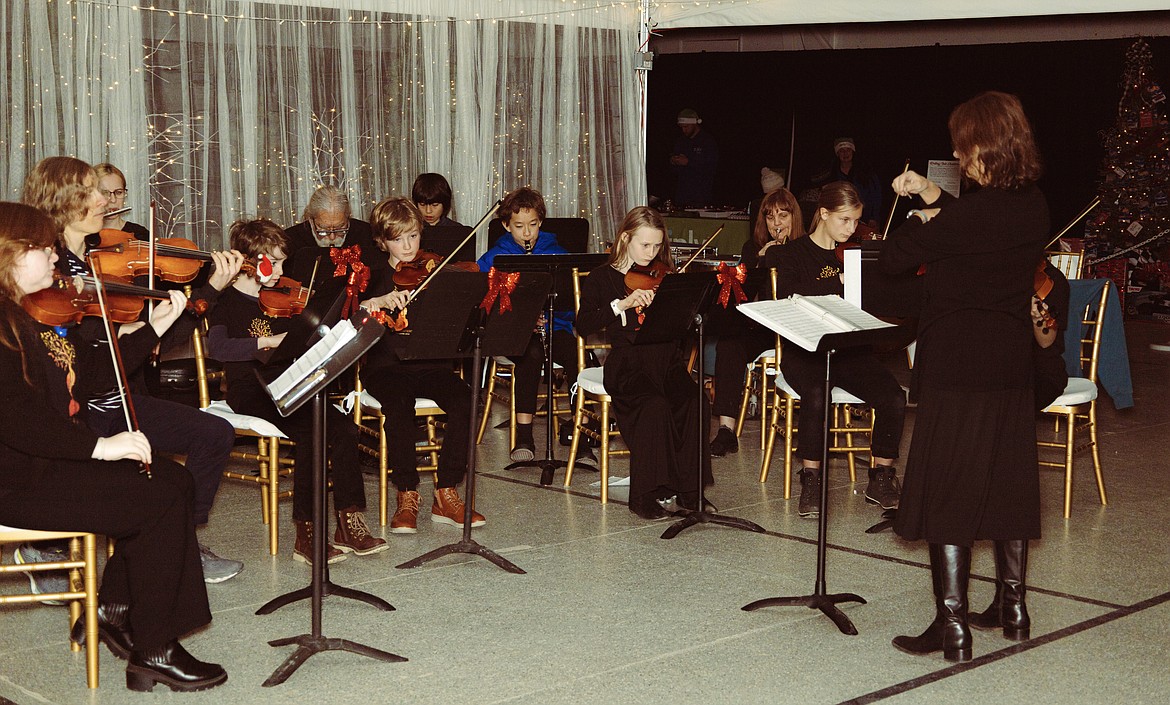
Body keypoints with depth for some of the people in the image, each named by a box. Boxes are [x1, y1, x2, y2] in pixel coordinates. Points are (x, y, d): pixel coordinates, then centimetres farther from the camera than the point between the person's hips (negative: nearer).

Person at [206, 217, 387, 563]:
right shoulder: (227, 301, -3)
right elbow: (217, 347, -21)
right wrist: (270, 341, -28)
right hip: (249, 392, -6)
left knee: (343, 428, -19)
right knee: (310, 431, -30)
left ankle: (350, 524, -14)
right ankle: (307, 533, -23)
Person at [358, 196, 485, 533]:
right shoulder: (374, 275, 8)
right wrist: (378, 301, -25)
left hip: (431, 364, 2)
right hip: (386, 366, -1)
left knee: (464, 399, -27)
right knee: (399, 404, -34)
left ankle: (446, 493, -15)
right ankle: (407, 495, -18)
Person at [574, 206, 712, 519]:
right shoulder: (601, 279, 9)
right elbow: (583, 326, -8)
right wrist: (622, 304, -18)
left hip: (668, 363, 3)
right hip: (627, 366, -3)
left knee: (695, 402, -28)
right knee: (654, 405, -33)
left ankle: (689, 490, -15)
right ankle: (648, 493, -21)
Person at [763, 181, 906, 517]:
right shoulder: (793, 253, 4)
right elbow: (788, 296, -15)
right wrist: (839, 281, -25)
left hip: (849, 350, 3)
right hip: (805, 350, -3)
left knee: (894, 397, -23)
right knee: (816, 395, -36)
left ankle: (881, 479, -4)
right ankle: (810, 482, -18)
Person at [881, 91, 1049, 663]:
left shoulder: (967, 214, -20)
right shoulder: (1034, 206, 2)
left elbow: (894, 258, -12)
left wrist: (920, 218, 5)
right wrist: (935, 199, 20)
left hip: (955, 364, -7)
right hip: (1012, 363, 7)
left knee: (946, 490, -1)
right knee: (1009, 480, 16)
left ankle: (952, 626, -1)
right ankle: (1012, 606, 27)